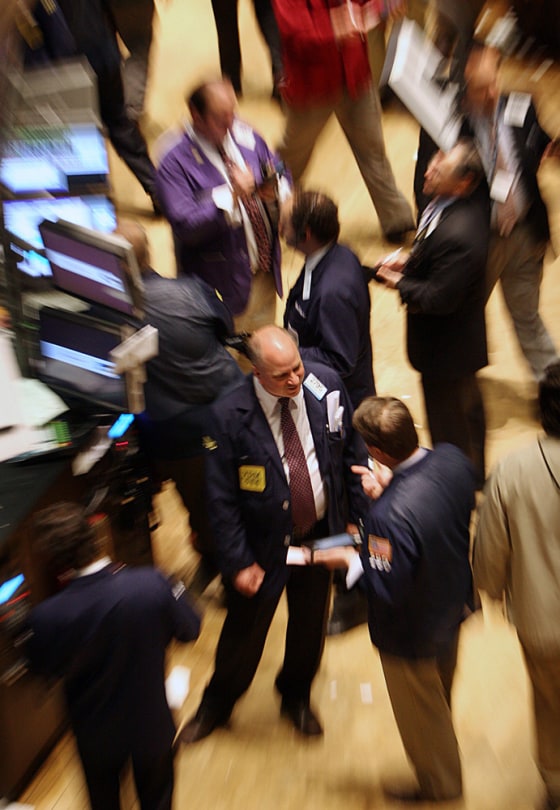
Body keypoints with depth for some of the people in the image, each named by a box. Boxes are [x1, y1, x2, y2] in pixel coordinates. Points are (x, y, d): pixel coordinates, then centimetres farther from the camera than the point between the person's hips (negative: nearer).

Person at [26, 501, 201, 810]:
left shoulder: (46, 616, -31)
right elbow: (189, 630, -15)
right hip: (152, 725, 0)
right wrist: (175, 588, 0)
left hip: (95, 734, 1)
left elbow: (44, 669, -8)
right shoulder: (152, 584, -35)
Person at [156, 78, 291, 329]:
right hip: (223, 281, -6)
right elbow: (184, 225, -24)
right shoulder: (175, 162, -15)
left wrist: (277, 191, -11)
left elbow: (280, 174, 14)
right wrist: (230, 194, -31)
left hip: (266, 270, 6)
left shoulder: (245, 135, 3)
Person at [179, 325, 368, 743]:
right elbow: (221, 499, -15)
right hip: (264, 543, -3)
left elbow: (351, 451, -1)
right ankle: (217, 703, 54)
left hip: (321, 532, 3)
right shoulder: (231, 417, -24)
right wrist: (239, 561, -12)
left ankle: (296, 695, 57)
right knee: (245, 629, 19)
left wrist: (357, 515, 2)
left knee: (310, 623, 24)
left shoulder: (327, 384, -14)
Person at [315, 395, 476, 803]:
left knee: (421, 712, 26)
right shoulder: (453, 457, -21)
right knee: (441, 690, 38)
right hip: (454, 602, 8)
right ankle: (443, 754, 69)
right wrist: (390, 488, -7)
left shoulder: (390, 515, -44)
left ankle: (439, 786, 57)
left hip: (412, 633, -8)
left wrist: (350, 559, -16)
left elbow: (388, 590, -32)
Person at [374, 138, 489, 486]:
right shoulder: (472, 205, -4)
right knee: (468, 407, 29)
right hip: (463, 337, 11)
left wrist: (400, 282, -16)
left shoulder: (457, 235, -34)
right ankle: (475, 473, 55)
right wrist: (412, 260, -2)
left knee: (448, 423, 13)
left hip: (446, 346, -10)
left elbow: (439, 299, -30)